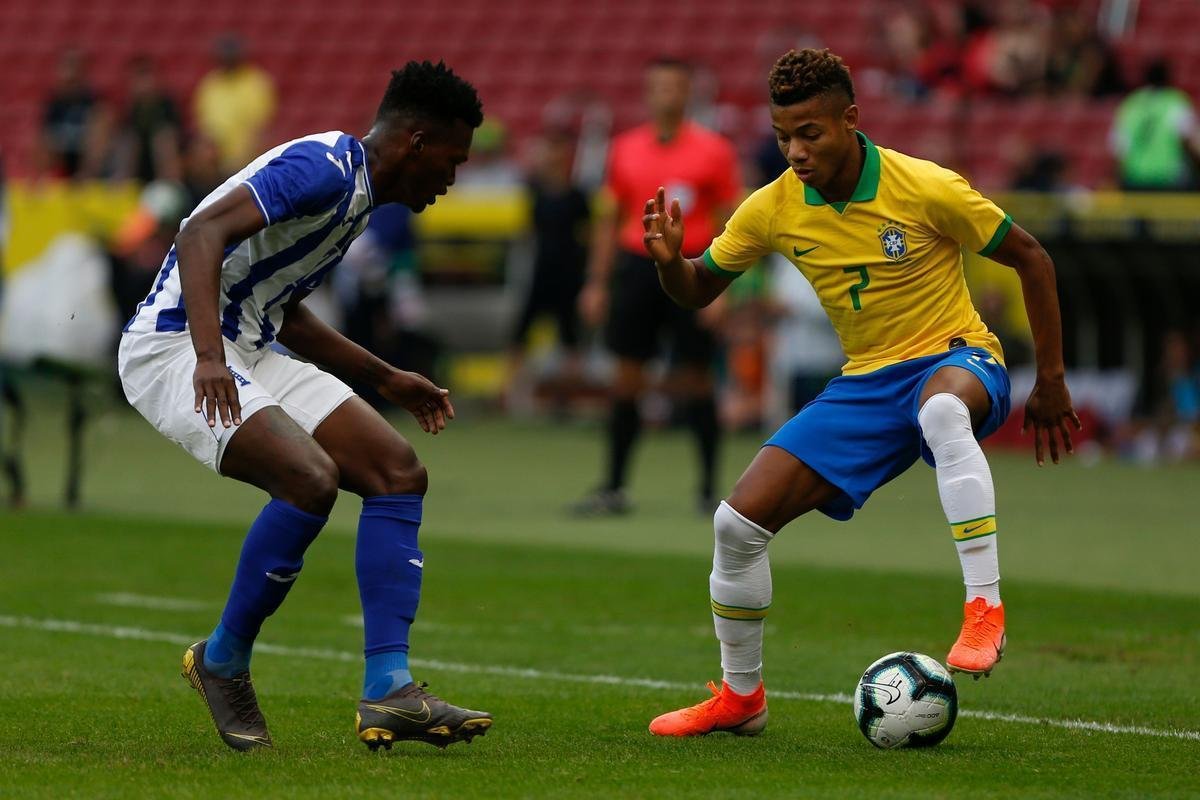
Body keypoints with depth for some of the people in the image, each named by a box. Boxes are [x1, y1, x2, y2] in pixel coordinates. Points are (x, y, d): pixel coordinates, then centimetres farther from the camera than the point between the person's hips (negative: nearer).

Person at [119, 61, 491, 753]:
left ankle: (388, 693, -6)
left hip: (250, 352, 10)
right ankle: (223, 662, -7)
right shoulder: (326, 168, -15)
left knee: (400, 474, -1)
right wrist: (208, 355, -40)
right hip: (174, 348, -10)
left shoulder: (357, 195, 17)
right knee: (312, 479, -28)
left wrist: (387, 379, 34)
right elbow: (201, 235, -29)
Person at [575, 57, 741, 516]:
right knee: (627, 378, 0)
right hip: (638, 266, 3)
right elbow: (609, 220, 14)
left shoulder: (712, 151, -2)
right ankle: (613, 489, 4)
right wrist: (597, 283, 9)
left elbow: (728, 224, -1)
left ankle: (710, 487, 9)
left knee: (696, 377, -1)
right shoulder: (626, 149, 8)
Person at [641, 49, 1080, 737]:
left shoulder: (928, 190, -17)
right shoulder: (773, 209, -5)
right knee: (739, 522, -6)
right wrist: (670, 260, -17)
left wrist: (1051, 383, -3)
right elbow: (698, 289, 8)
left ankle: (985, 609, -42)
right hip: (865, 386, 5)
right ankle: (741, 698, 14)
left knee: (942, 407, -45)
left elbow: (1031, 259, -5)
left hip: (956, 358, -5)